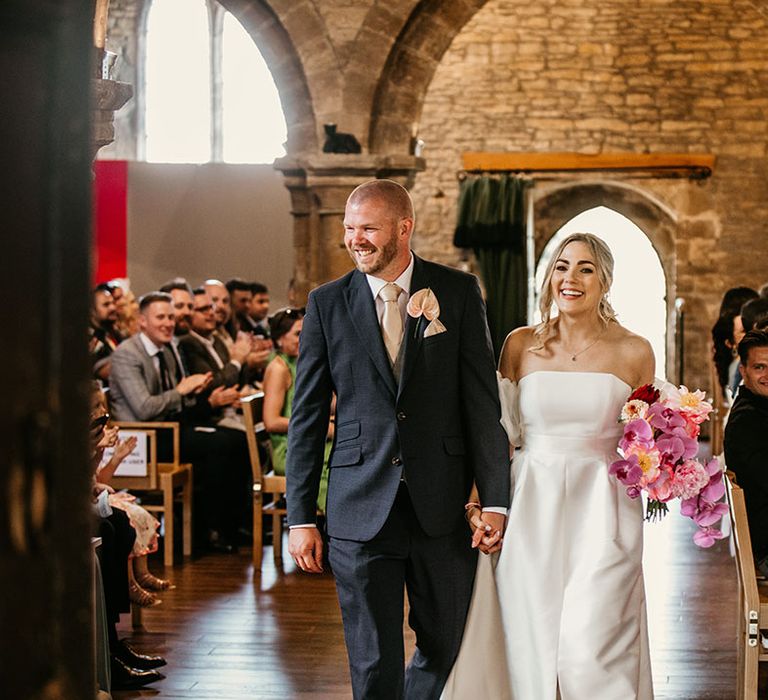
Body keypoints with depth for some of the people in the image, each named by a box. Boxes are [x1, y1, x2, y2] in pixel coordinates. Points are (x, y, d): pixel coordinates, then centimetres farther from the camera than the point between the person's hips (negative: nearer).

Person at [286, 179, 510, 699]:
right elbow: (307, 417, 5)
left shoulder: (459, 293, 1)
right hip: (361, 513, 0)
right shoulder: (327, 303, 3)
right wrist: (301, 517, 1)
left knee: (444, 652, 11)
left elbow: (483, 402, 0)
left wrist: (495, 499, -6)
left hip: (443, 510, 0)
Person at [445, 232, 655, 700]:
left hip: (601, 513, -2)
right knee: (531, 646, 3)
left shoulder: (634, 352, 2)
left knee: (590, 648, -12)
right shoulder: (522, 345, 5)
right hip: (533, 510, 2)